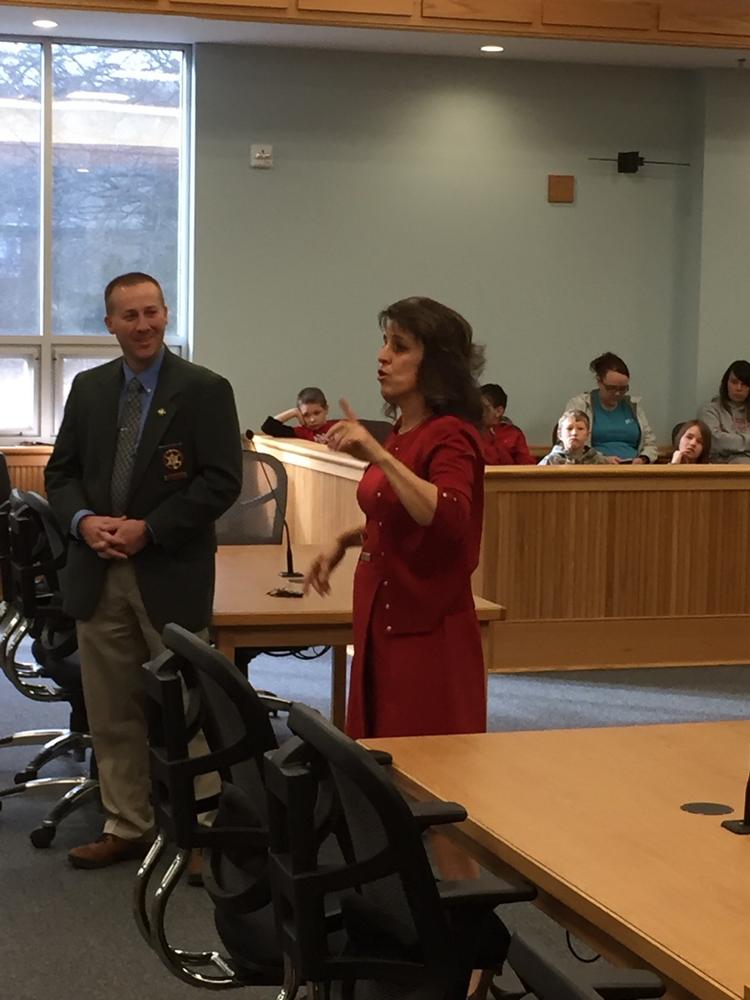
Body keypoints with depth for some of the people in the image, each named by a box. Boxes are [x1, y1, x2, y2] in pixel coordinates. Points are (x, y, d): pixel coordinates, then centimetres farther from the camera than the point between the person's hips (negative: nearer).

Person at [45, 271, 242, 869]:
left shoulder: (206, 390, -5)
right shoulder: (88, 389, 10)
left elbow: (223, 481, -10)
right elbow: (61, 472, 13)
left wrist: (149, 528, -16)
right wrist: (82, 520, -8)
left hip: (171, 573, -4)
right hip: (99, 573, 5)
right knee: (112, 713, 10)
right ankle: (127, 827, 20)